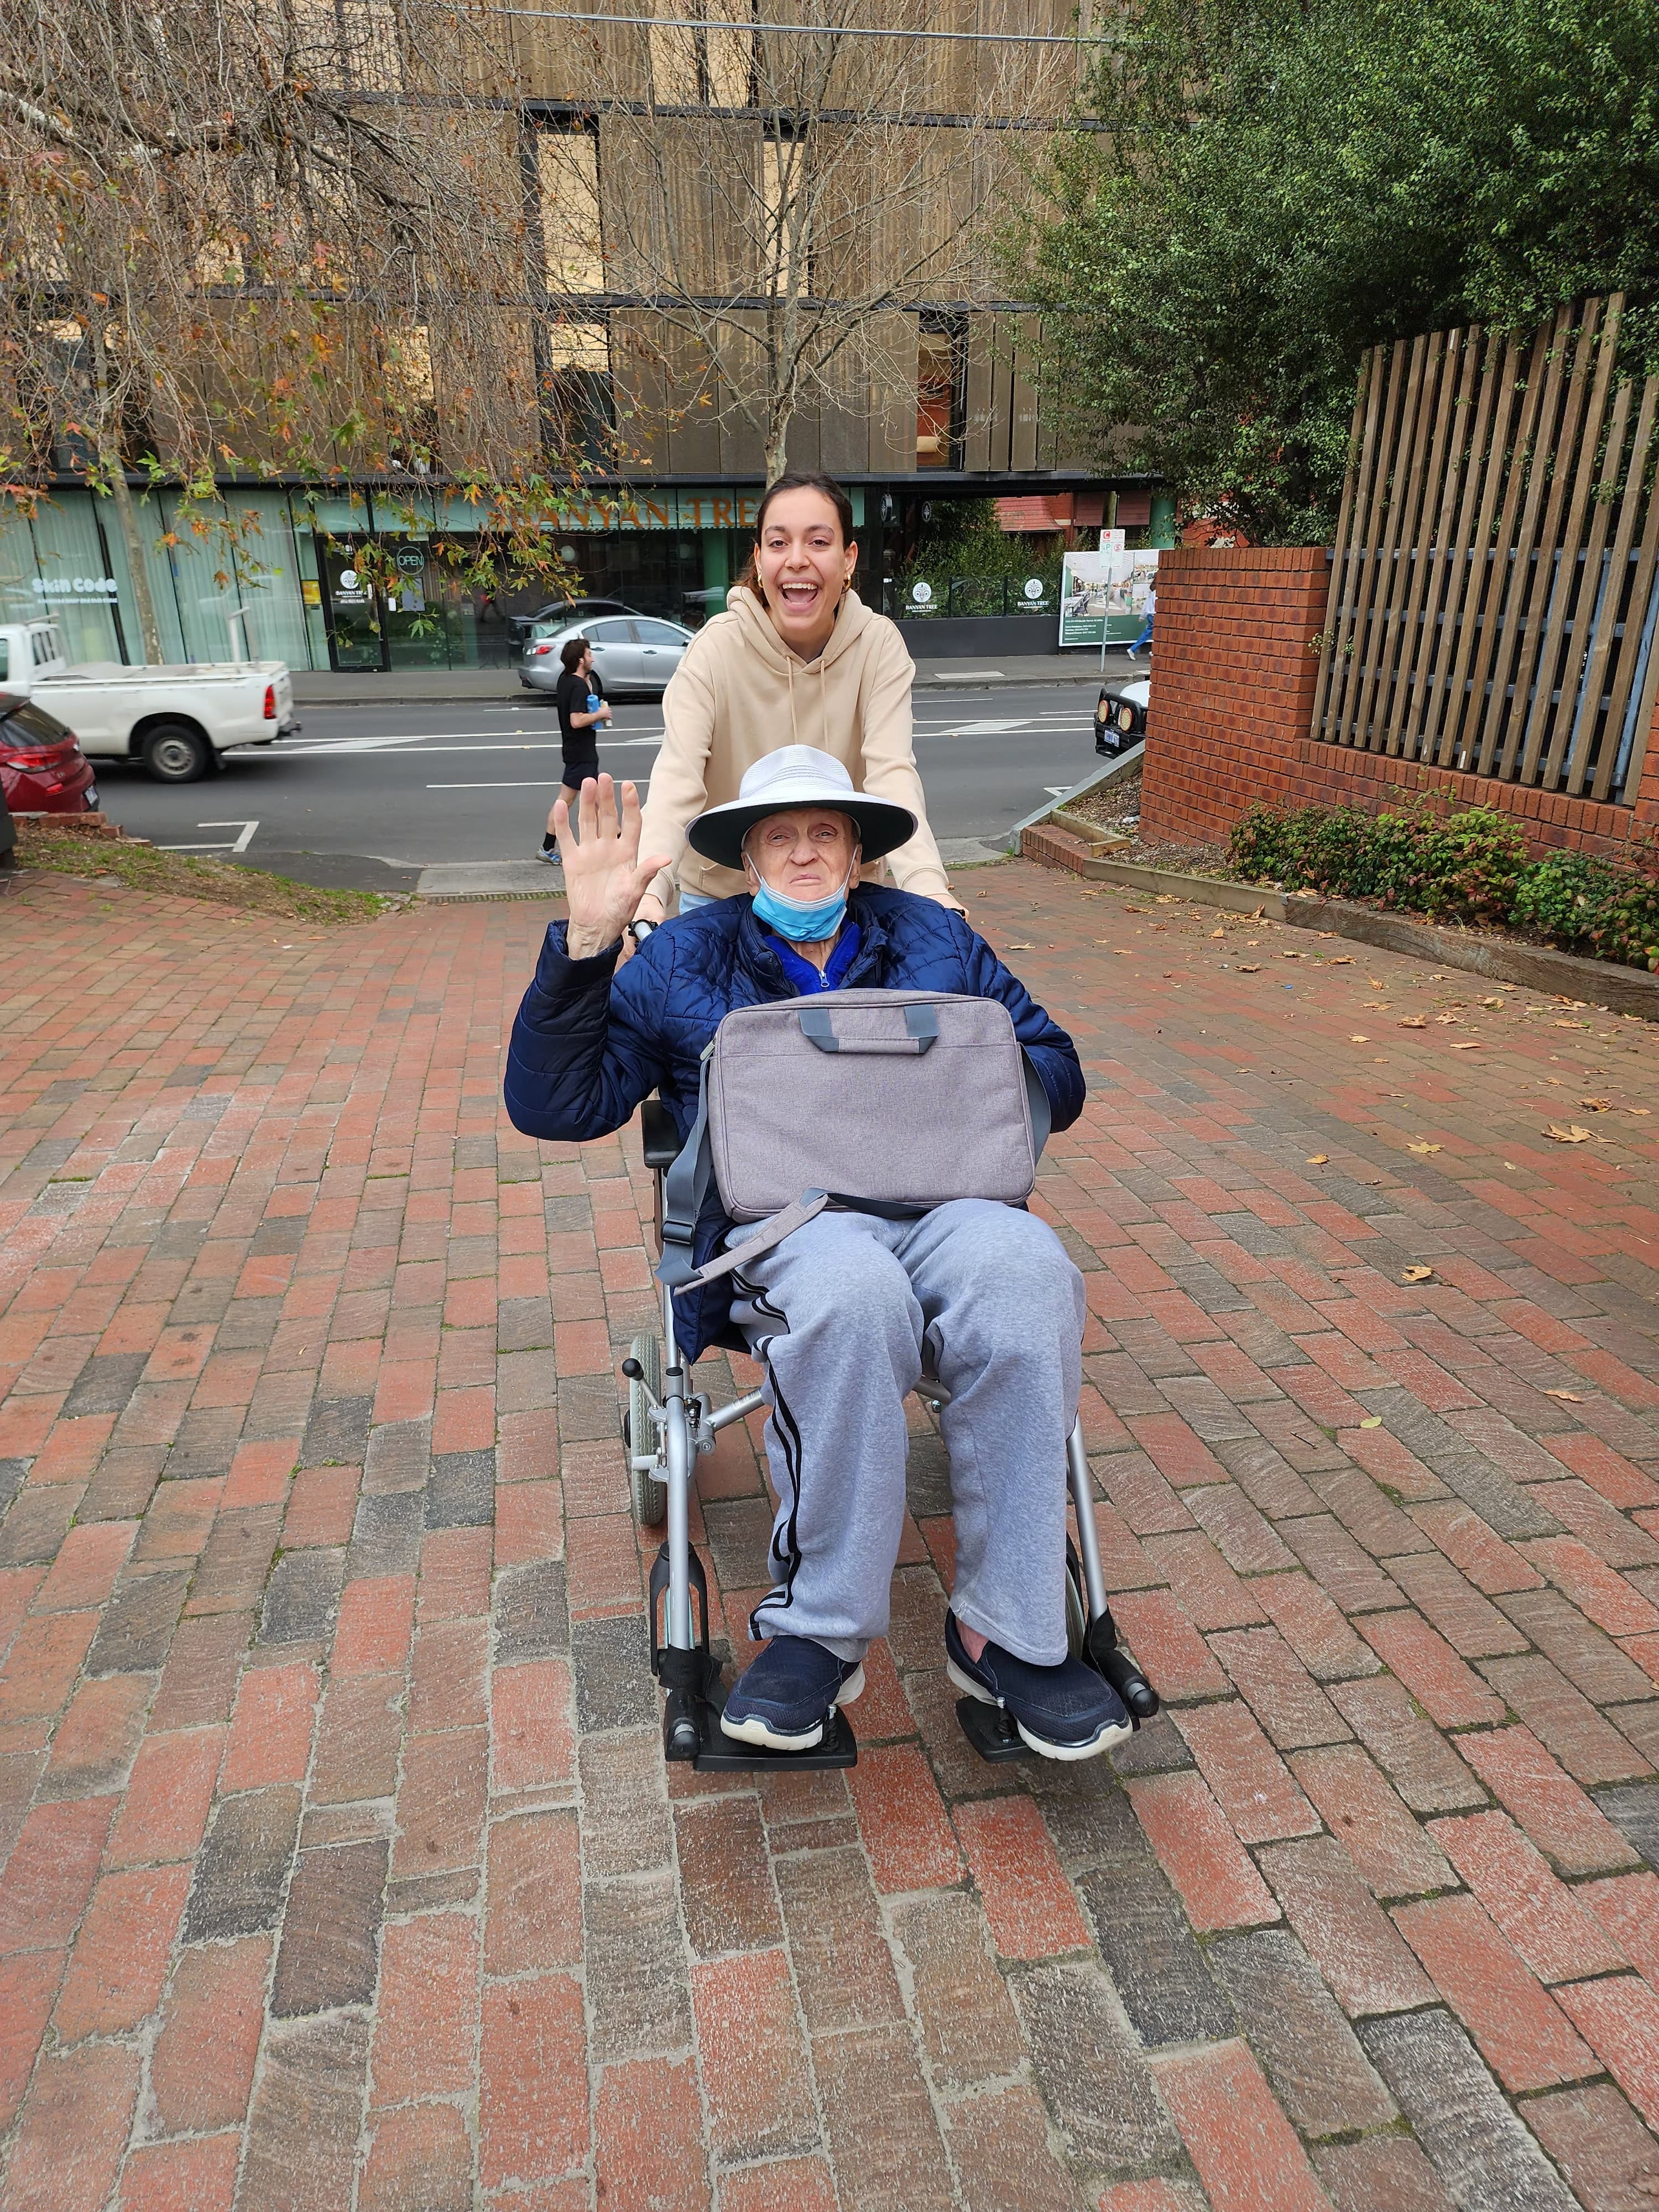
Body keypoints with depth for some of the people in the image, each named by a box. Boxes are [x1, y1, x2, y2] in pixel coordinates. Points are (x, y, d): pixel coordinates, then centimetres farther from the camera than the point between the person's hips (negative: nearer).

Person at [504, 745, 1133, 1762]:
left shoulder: (933, 937, 21)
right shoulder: (685, 957, 15)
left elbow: (1058, 1074, 20)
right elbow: (556, 1105, 6)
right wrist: (587, 941, -6)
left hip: (942, 1199, 2)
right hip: (784, 1219, -2)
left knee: (1027, 1273, -34)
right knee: (852, 1293, -39)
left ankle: (1004, 1631, -21)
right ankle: (825, 1627, -20)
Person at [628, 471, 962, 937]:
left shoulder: (878, 645, -14)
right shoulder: (715, 649, -17)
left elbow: (892, 774, -27)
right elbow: (676, 780, -30)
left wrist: (930, 888, -46)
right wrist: (648, 892, -49)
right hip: (723, 892, -1)